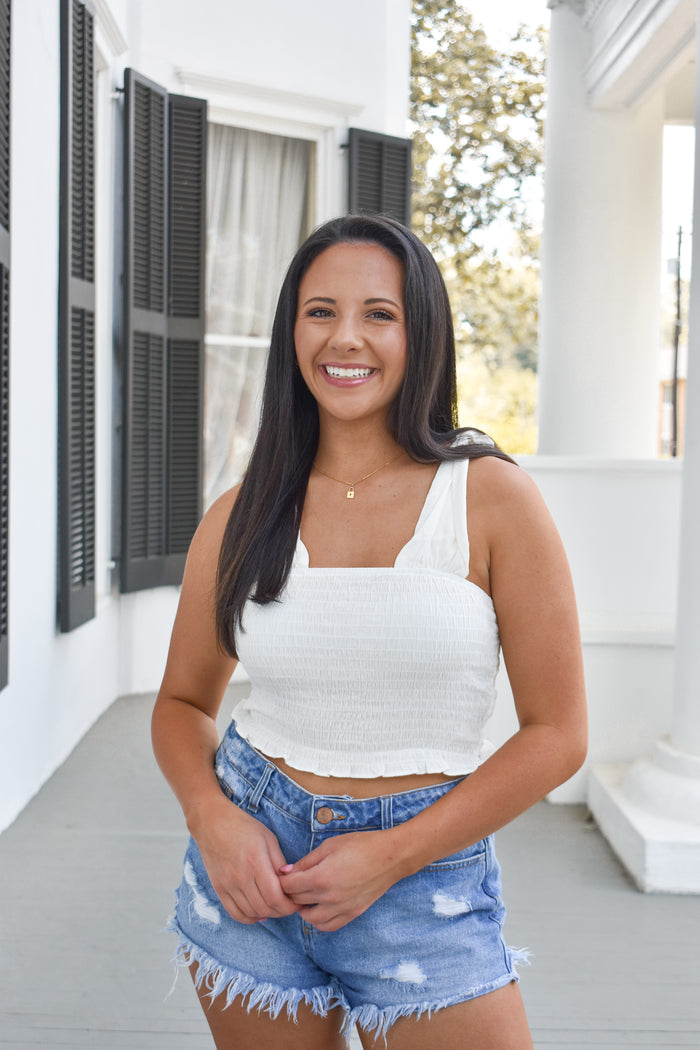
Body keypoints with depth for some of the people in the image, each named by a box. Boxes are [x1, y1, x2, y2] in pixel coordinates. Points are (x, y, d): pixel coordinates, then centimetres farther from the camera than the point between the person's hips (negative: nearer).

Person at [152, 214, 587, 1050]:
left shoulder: (491, 499, -7)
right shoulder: (240, 518, 1)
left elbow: (556, 733, -7)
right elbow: (183, 701, 12)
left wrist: (390, 857, -12)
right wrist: (213, 818, -7)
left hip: (425, 875, -2)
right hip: (251, 869, 2)